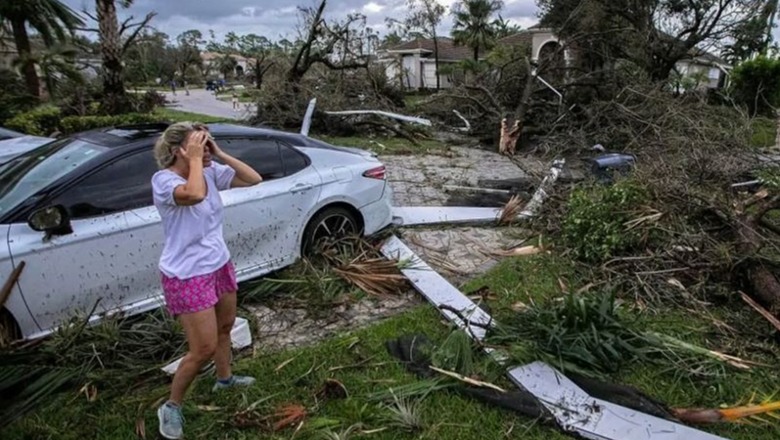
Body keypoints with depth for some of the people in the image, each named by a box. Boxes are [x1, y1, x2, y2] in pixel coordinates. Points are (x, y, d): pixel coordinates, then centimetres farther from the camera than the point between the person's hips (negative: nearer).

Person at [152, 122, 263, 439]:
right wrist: (195, 159, -27)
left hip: (219, 266, 8)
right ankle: (171, 407, 22)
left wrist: (219, 154, -9)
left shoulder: (211, 172, -2)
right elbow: (195, 195, -43)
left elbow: (253, 179, -3)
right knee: (203, 349, -2)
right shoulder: (163, 180, -21)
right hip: (187, 277, -7)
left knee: (225, 327, 25)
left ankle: (225, 378, 51)